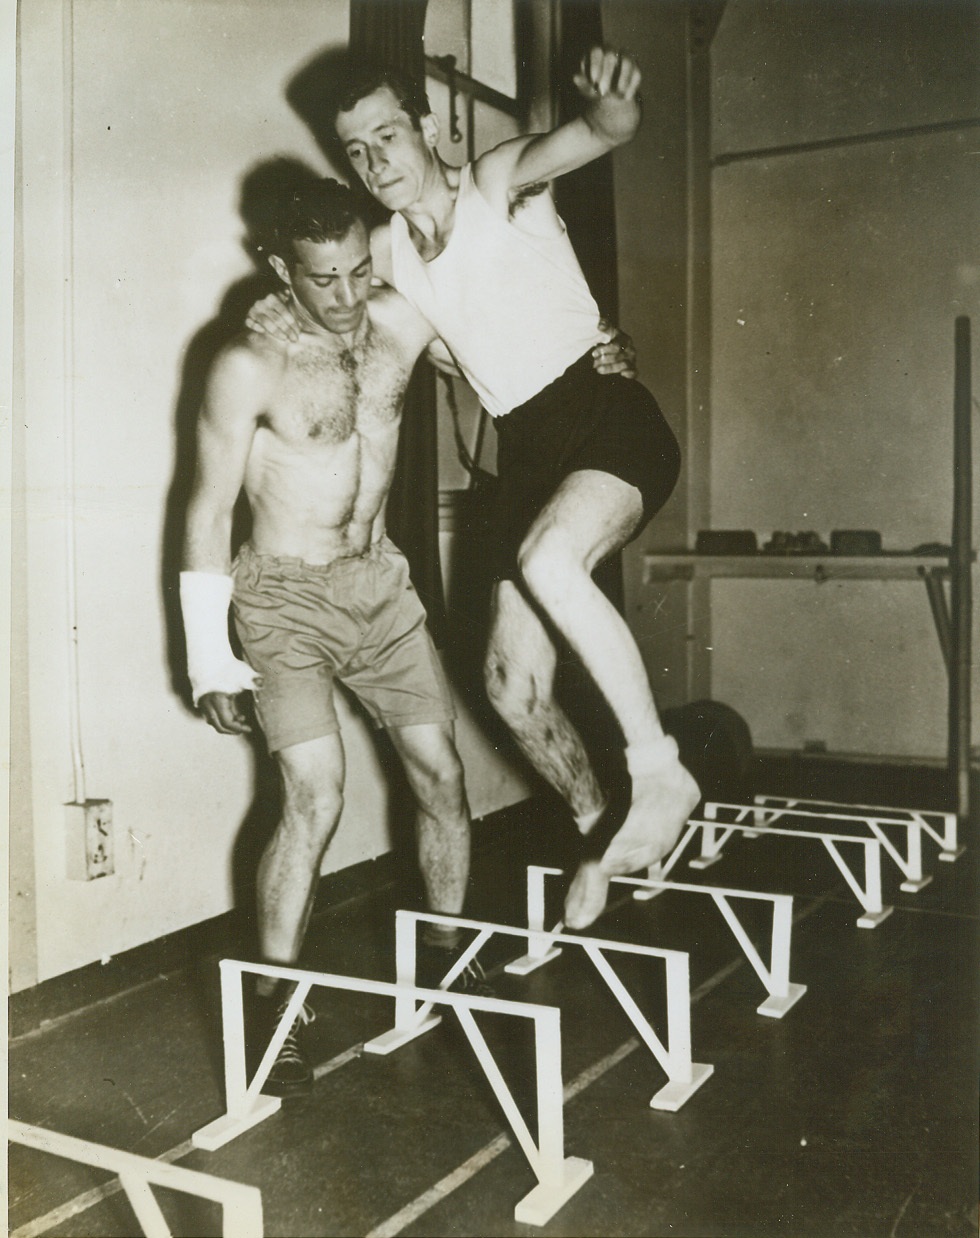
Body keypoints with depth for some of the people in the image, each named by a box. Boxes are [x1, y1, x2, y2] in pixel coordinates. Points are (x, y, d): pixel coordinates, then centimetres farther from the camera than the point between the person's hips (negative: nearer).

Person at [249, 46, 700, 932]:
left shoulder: (500, 184, -5)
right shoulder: (386, 253, 10)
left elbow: (598, 136, -22)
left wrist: (613, 108, -47)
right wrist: (282, 315, -2)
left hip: (609, 416, -6)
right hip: (529, 448, 7)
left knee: (548, 559, -37)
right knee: (513, 687, 3)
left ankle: (660, 771, -21)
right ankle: (607, 835, 25)